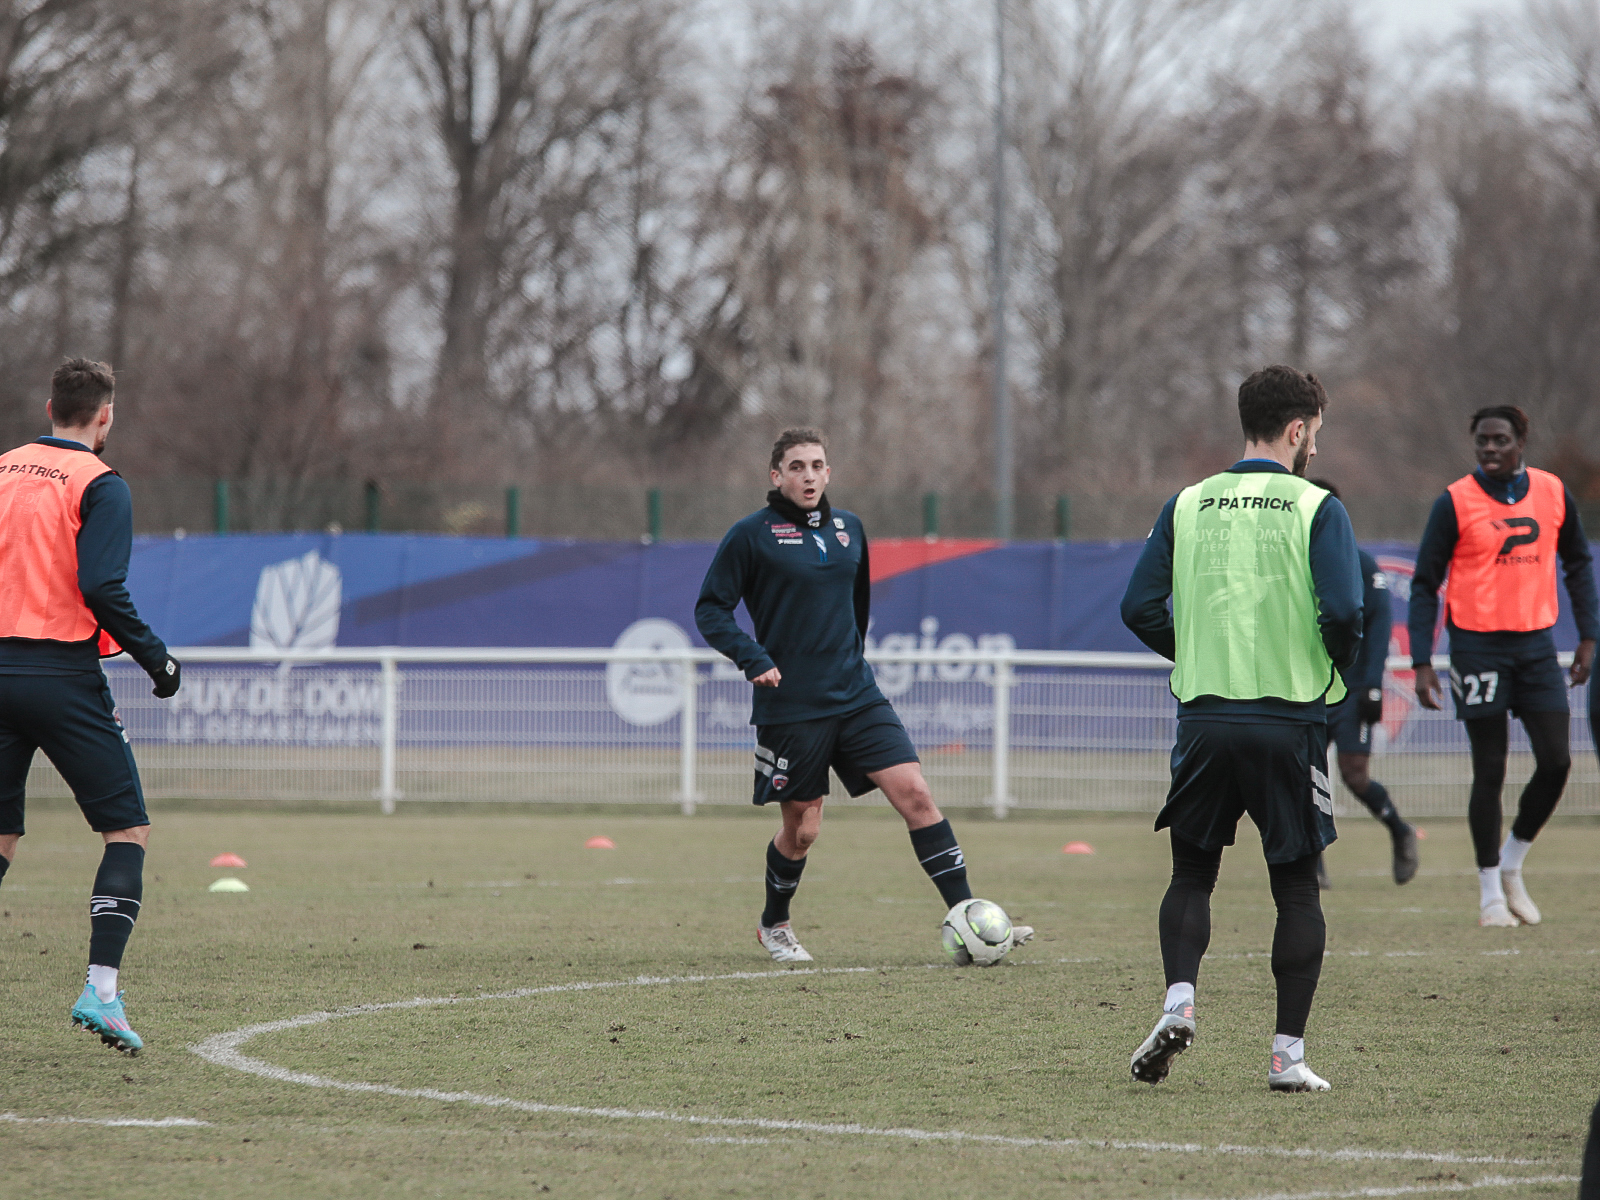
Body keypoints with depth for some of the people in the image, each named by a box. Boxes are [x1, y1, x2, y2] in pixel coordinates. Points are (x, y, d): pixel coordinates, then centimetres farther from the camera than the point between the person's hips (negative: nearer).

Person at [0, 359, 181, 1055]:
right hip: (63, 676, -6)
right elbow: (102, 589, -16)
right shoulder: (100, 485, -6)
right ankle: (100, 991, -11)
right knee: (128, 830, 2)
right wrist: (156, 659, -7)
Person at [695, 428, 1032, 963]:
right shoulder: (752, 535, -7)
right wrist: (753, 658, -19)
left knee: (915, 793, -9)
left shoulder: (848, 528, 9)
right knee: (802, 829, 4)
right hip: (789, 708, -4)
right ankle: (773, 925, 31)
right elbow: (710, 609, -6)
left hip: (856, 697, 4)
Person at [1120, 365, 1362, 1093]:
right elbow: (1342, 612, -16)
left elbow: (1140, 608, 1)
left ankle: (1178, 1002, -8)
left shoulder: (1188, 506, 5)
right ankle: (1289, 1054, 4)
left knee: (1192, 876, 16)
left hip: (1204, 719, 2)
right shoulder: (1315, 509, -5)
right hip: (1290, 720, -2)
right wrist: (1340, 669, 4)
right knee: (1297, 888, 8)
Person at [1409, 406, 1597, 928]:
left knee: (1556, 762, -3)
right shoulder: (1455, 502, -6)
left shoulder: (1553, 493, 4)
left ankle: (1511, 865, 19)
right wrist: (1422, 663, -9)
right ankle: (1491, 892, 11)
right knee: (1490, 772, -1)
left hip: (1536, 644, 3)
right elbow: (1425, 584, -3)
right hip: (1477, 645, -3)